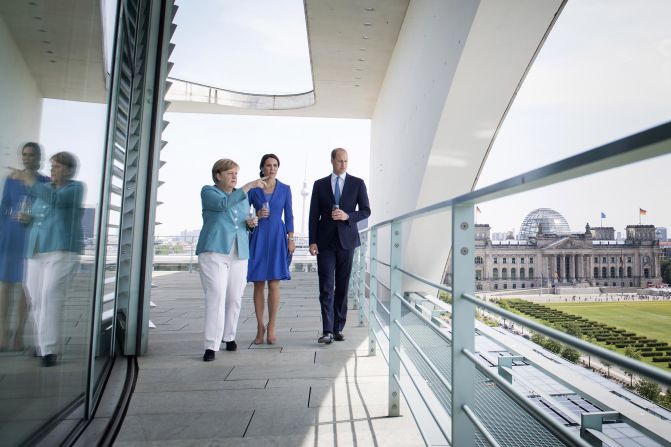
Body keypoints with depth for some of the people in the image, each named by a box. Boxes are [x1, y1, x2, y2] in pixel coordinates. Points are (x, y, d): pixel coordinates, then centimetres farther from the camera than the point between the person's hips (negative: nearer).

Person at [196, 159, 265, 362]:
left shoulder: (243, 197, 18)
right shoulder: (208, 191, 3)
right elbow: (223, 204, -19)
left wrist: (250, 223, 3)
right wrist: (249, 186, -22)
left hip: (239, 253, 5)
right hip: (214, 251, -5)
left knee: (235, 298, 7)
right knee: (216, 296, -13)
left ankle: (229, 336, 25)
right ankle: (211, 345, -8)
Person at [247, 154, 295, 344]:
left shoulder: (285, 189, 7)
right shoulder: (253, 189, 6)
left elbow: (289, 216, 7)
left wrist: (291, 239, -1)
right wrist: (256, 216, -11)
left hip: (277, 237, 0)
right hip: (258, 237, 1)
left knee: (274, 284, -2)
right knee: (258, 284, 3)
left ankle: (271, 328, 8)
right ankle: (260, 327, 15)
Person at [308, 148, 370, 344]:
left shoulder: (357, 183, 6)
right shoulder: (320, 184, 7)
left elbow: (366, 211, 4)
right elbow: (314, 215, 4)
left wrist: (348, 216, -14)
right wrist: (312, 241, -3)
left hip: (346, 240, 0)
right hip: (325, 241, 0)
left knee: (342, 287, 6)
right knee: (326, 287, -5)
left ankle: (338, 328, 16)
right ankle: (327, 331, -2)